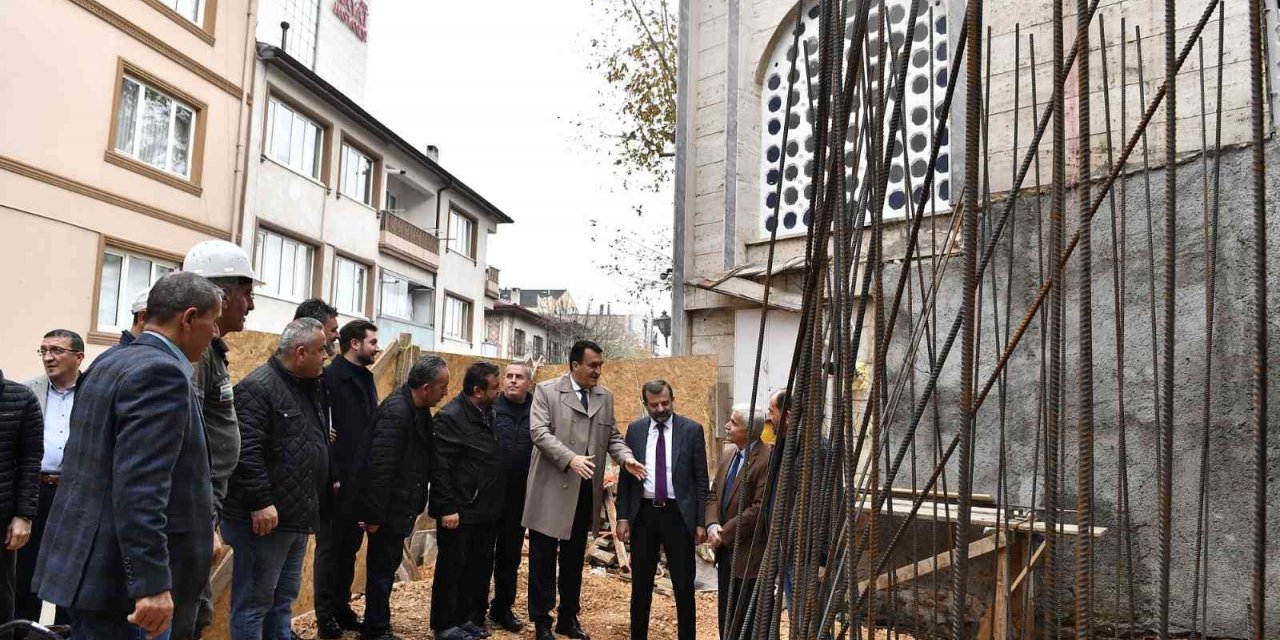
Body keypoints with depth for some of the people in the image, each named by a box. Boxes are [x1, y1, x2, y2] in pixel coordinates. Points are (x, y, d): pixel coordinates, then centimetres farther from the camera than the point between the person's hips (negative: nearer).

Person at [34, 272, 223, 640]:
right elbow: (139, 487, -26)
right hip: (115, 572, -10)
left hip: (83, 561, 10)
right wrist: (152, 584, -26)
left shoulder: (109, 365, 13)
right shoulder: (161, 372, -19)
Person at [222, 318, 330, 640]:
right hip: (265, 517, -9)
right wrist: (260, 502, -25)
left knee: (283, 599, 18)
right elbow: (245, 451, -23)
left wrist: (328, 485, 18)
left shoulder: (311, 388, 13)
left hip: (298, 516, 9)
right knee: (254, 601, 2)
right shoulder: (258, 387, -15)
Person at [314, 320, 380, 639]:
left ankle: (342, 608, 29)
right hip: (338, 481, -7)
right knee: (330, 548, 6)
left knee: (350, 547, 16)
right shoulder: (331, 377, -13)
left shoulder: (365, 377, 12)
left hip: (361, 479, 7)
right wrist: (333, 477, -21)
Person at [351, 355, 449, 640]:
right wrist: (373, 515, -20)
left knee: (387, 564, 20)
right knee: (383, 567, 5)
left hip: (400, 505, 9)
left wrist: (415, 505, 15)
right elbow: (379, 467, -25)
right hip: (388, 508, -9)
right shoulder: (396, 412, -26)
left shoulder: (418, 408, 4)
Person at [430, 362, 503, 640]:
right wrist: (447, 508, -18)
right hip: (460, 511, -8)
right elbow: (439, 467, -18)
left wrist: (494, 502, 11)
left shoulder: (489, 412, 7)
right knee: (451, 568, 6)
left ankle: (469, 617, 31)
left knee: (479, 568, 16)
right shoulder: (450, 417, -17)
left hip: (485, 509, 8)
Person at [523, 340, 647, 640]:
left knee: (574, 559, 16)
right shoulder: (546, 390, -7)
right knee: (543, 559, 7)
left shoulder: (606, 397, 9)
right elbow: (539, 432, -16)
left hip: (586, 492, 5)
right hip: (552, 488, -5)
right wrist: (570, 458, -28)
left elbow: (612, 436, 10)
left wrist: (626, 458, -11)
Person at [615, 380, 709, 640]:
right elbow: (624, 476, 6)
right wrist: (623, 517, 0)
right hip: (643, 513, 2)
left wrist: (701, 522, -6)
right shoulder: (635, 430, 3)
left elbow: (701, 479, -2)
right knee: (640, 584, 14)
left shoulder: (692, 430, -3)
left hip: (678, 514, -2)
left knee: (684, 585, 6)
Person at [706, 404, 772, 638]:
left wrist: (725, 533, -16)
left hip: (750, 553, -8)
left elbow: (760, 508, -23)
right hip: (726, 550, 8)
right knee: (727, 618, 18)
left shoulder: (766, 459, -19)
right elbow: (714, 494, 12)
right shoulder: (729, 453, 8)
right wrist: (712, 525, -6)